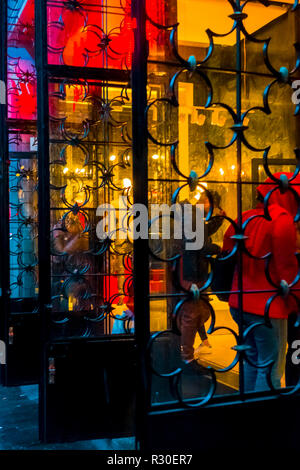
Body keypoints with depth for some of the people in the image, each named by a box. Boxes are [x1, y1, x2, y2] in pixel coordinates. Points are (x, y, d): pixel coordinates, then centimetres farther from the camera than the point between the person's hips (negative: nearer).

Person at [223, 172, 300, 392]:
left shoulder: (244, 218, 8)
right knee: (270, 369, 2)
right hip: (267, 307, -8)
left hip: (240, 304, 8)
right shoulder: (282, 220, -14)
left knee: (253, 358, 23)